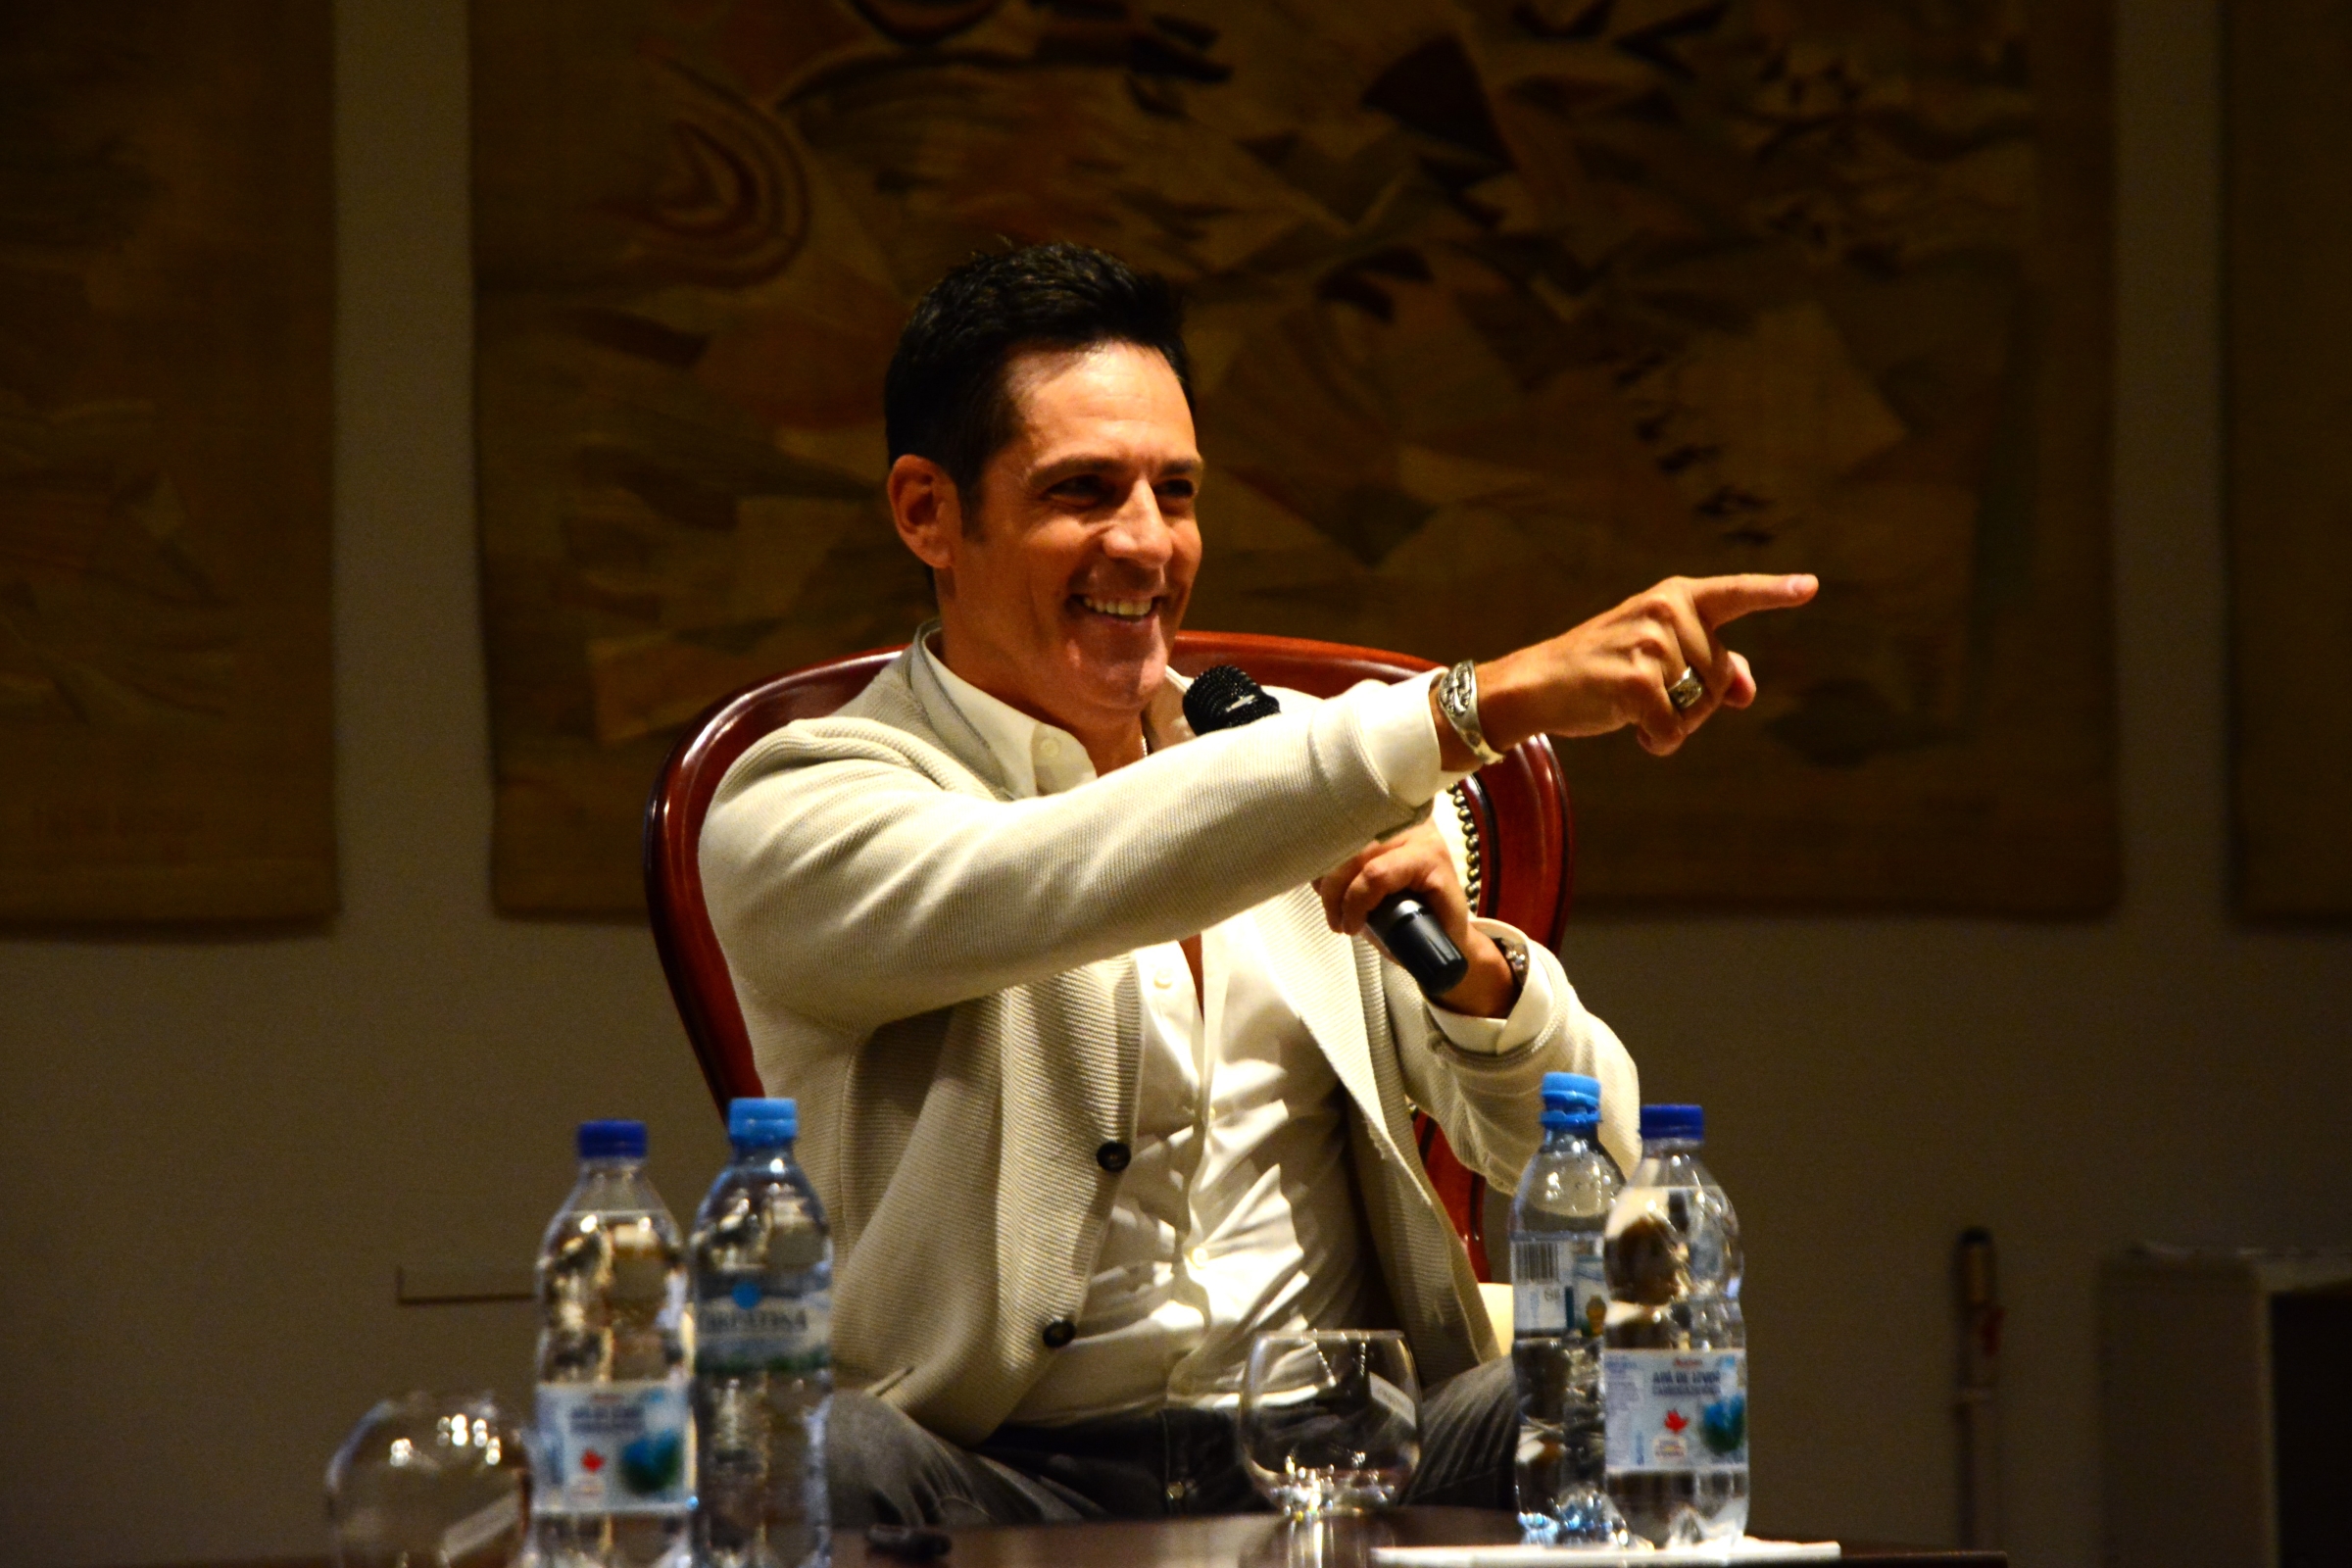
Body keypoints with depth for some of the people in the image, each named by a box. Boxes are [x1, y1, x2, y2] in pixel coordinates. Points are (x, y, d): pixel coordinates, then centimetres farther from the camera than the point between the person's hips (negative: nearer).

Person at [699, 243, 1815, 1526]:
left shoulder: (1301, 759, 16)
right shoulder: (795, 813, -1)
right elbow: (1053, 888, -25)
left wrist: (1477, 970, -10)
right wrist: (1478, 704, -29)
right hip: (1004, 1489, -3)